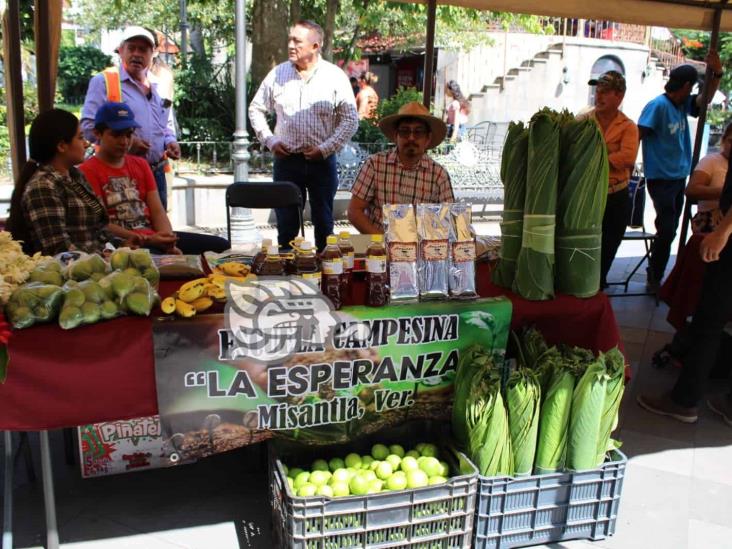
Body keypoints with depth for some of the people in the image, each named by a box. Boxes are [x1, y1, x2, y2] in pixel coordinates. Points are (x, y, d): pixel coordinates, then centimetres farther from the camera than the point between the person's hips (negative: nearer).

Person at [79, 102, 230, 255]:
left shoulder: (140, 164, 17)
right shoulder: (88, 171, -2)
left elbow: (158, 212, 9)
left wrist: (169, 243, -10)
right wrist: (148, 240, -18)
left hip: (155, 236, 7)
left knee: (221, 246, -6)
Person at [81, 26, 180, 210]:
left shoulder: (158, 87, 15)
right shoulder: (104, 82, -2)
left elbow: (168, 125, 27)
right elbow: (88, 126, -9)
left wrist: (170, 142, 5)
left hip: (156, 173, 6)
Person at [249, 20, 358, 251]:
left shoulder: (336, 77, -2)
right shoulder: (277, 74, 4)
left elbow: (350, 120, -2)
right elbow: (256, 109, 13)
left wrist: (326, 148, -10)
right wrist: (269, 140, 0)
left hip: (322, 161, -1)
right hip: (286, 160, 1)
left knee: (323, 222, 9)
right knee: (286, 223, 8)